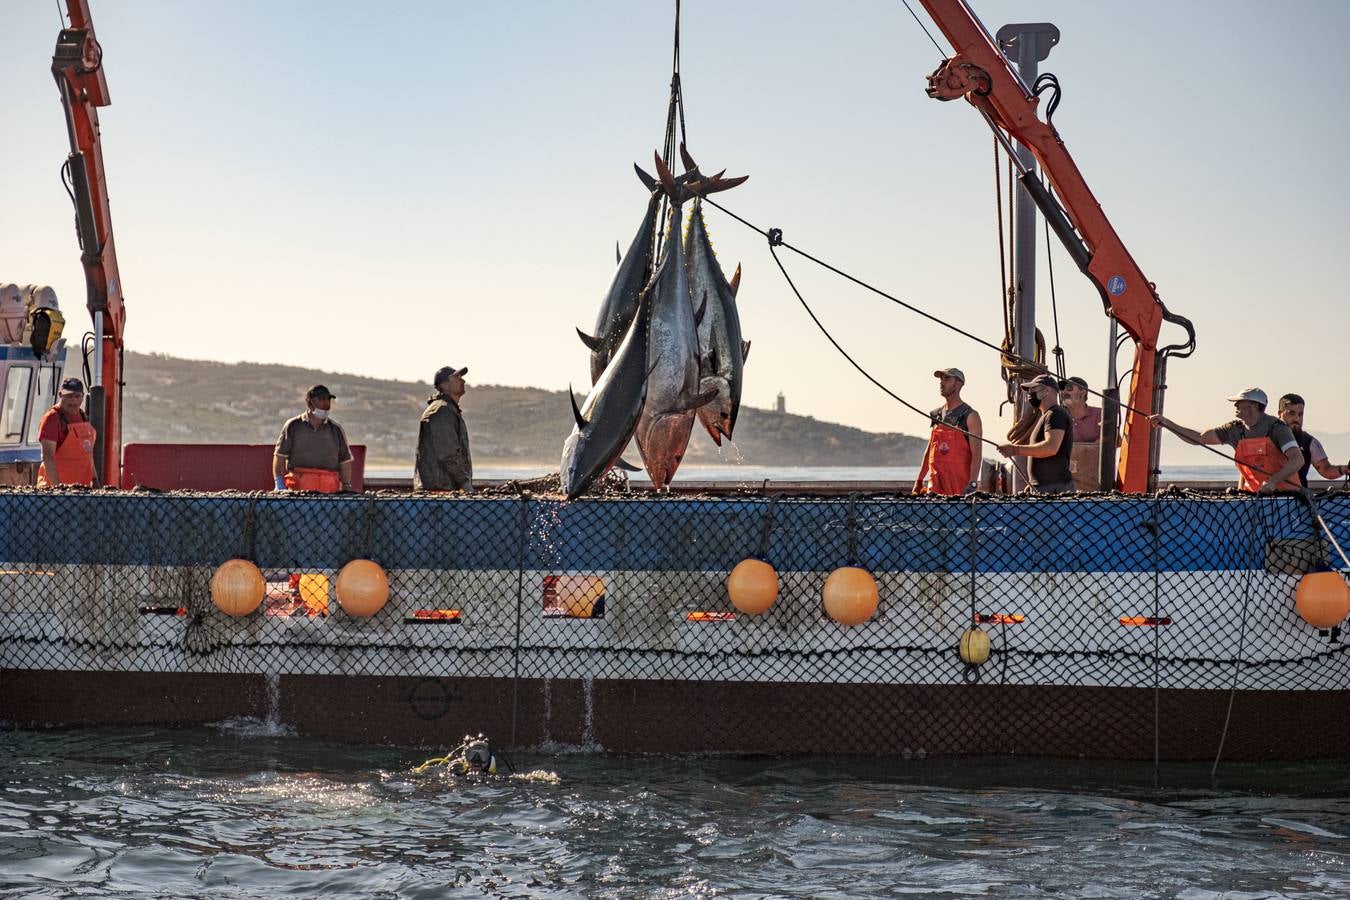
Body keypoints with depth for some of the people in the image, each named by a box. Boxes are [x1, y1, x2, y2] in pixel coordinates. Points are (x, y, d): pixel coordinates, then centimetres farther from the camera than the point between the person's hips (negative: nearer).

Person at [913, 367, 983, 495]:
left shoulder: (970, 416, -3)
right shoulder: (936, 415, 16)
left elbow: (976, 454, -10)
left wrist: (972, 484, -21)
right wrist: (919, 481, 16)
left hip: (960, 482, -5)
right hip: (935, 481, 5)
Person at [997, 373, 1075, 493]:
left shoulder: (1055, 414, -8)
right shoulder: (1046, 416, 25)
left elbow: (1051, 447, -24)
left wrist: (1016, 450, -23)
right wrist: (1033, 484, 20)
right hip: (1042, 489, 10)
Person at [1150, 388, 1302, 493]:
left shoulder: (1276, 428, -10)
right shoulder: (1236, 429, 6)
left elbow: (1297, 459, -19)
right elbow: (1200, 438, 8)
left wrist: (1274, 481, -32)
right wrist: (1167, 424, 1)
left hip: (1284, 492, -5)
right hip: (1254, 493, 5)